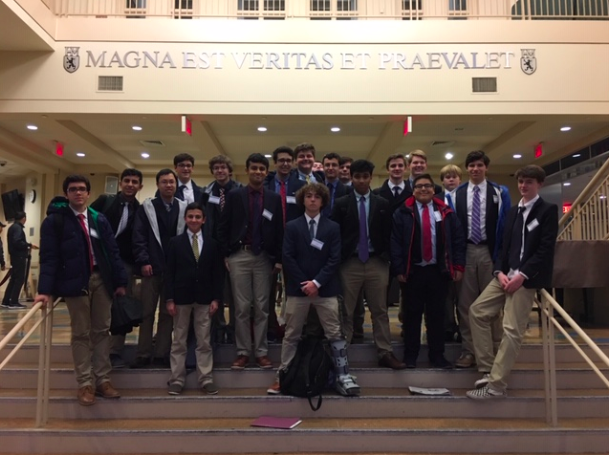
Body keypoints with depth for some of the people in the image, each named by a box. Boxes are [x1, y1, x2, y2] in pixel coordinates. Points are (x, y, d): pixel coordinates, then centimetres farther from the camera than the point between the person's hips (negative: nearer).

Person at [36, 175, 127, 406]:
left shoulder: (99, 219, 10)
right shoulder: (55, 220, -2)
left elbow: (112, 251, 9)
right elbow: (49, 256, -8)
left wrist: (120, 281, 5)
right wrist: (46, 289, -16)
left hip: (101, 279, 4)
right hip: (75, 281, -4)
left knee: (102, 331, 8)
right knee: (81, 333, 4)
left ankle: (102, 380, 17)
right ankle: (85, 384, 12)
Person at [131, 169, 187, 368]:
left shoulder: (184, 208, 6)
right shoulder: (146, 208, 3)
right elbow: (138, 237, -2)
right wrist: (143, 262, -11)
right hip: (152, 267, -1)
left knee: (168, 313, 6)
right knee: (147, 312, 4)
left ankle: (162, 354, 14)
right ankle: (144, 354, 12)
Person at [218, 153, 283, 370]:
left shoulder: (274, 199, 8)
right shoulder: (234, 195, 4)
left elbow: (279, 230, 7)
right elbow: (223, 227, 3)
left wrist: (278, 258, 1)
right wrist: (226, 254, -4)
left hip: (264, 257, 1)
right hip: (239, 256, -1)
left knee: (262, 307, 6)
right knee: (242, 306, 3)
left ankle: (261, 352, 14)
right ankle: (243, 352, 12)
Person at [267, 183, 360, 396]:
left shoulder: (333, 228, 5)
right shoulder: (292, 227, 5)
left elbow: (334, 259, -3)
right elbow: (287, 258, -3)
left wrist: (317, 282, -13)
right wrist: (305, 283, -11)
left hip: (325, 288, 0)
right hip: (298, 288, 0)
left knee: (335, 333, 1)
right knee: (291, 334, 8)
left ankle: (343, 377, 6)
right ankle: (283, 376, 17)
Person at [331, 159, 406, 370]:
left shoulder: (382, 204, 7)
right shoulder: (341, 204, 3)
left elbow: (388, 234, 7)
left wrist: (386, 258, -1)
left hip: (376, 263, 2)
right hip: (349, 264, -1)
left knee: (380, 311, 9)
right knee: (345, 312, 5)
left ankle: (385, 353, 17)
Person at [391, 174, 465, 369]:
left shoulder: (445, 212, 8)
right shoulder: (403, 213, 0)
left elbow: (457, 239, 7)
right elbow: (395, 242, -4)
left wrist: (459, 266, 0)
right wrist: (398, 269, -9)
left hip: (438, 270, 2)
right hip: (413, 271, -2)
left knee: (437, 314, 9)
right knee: (412, 314, 5)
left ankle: (437, 355, 19)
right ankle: (410, 355, 16)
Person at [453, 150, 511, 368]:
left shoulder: (499, 192, 2)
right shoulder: (457, 194, 6)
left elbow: (504, 223, 0)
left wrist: (501, 252, -6)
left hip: (490, 251, -1)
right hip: (466, 251, 1)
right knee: (466, 302, 4)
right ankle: (468, 351, 12)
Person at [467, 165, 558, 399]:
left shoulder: (548, 210, -2)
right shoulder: (513, 211, 18)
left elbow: (545, 249, -11)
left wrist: (521, 275, -18)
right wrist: (500, 272, -2)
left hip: (527, 278, -7)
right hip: (506, 274, 7)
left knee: (512, 330, -9)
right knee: (477, 310, 0)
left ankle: (496, 386, -5)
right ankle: (488, 370, 7)